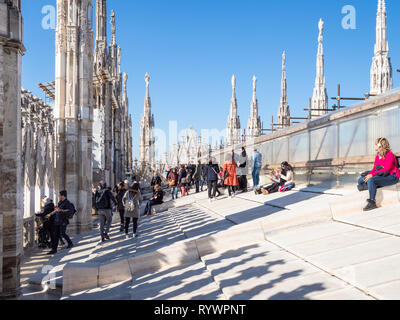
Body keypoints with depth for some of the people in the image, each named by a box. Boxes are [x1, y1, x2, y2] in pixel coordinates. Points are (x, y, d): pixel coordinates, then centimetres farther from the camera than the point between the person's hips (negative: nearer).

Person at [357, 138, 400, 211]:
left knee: (371, 180, -33)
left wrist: (372, 175, -26)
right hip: (381, 176, 8)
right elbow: (374, 169, 11)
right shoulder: (377, 156, 13)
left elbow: (386, 169, -22)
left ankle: (372, 203, -30)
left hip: (391, 177, -8)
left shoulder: (389, 155, -11)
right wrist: (368, 175, -10)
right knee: (360, 180, -3)